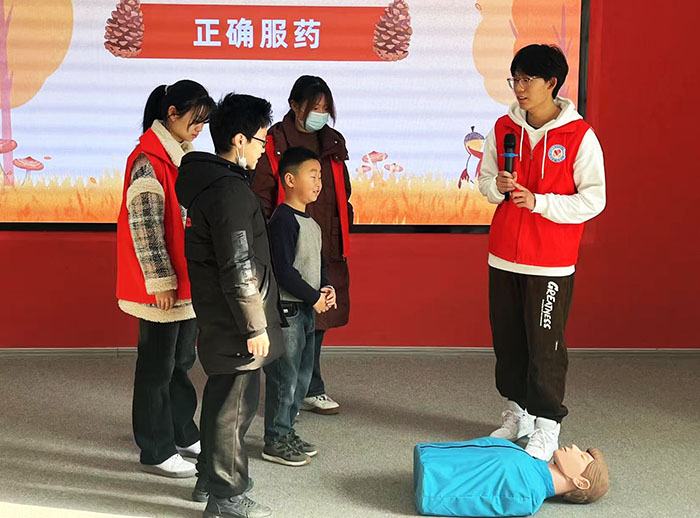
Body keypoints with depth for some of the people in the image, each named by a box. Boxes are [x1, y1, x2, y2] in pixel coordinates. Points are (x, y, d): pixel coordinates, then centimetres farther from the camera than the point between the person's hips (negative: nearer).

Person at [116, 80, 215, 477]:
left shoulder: (184, 155, 12)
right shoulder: (148, 159, -17)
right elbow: (144, 223, -21)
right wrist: (160, 281, -21)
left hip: (189, 282, 9)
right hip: (161, 287, -9)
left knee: (182, 361, 19)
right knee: (158, 366, 3)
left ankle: (183, 435, 33)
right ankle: (156, 452, 14)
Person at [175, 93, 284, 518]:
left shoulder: (204, 179, 10)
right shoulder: (231, 190, -22)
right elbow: (239, 269, -24)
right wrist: (256, 327, -18)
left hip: (214, 314, 10)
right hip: (234, 320, -10)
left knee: (222, 394, 21)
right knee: (237, 402, 0)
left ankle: (210, 477, 35)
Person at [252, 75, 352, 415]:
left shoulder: (332, 143, 13)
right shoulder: (274, 144, -5)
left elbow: (343, 195, 20)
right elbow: (262, 200, -6)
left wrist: (344, 241, 13)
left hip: (326, 249, 6)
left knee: (318, 318, 13)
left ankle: (311, 392, 25)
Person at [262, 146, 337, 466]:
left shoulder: (312, 223, 13)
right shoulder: (283, 219, -16)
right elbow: (284, 270, -21)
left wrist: (327, 288, 2)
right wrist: (314, 297, -15)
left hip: (307, 310, 10)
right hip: (286, 310, -10)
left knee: (302, 376, 16)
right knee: (285, 377, -3)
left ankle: (287, 432, 28)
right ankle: (275, 442, 8)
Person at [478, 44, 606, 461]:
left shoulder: (579, 136, -9)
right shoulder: (504, 129, 5)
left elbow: (594, 200, -9)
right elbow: (485, 180, 15)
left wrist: (539, 202, -18)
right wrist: (498, 187, -9)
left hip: (551, 263, -5)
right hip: (504, 257, 5)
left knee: (545, 345, 0)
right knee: (508, 340, 12)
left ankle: (547, 424, 14)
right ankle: (517, 414, 28)